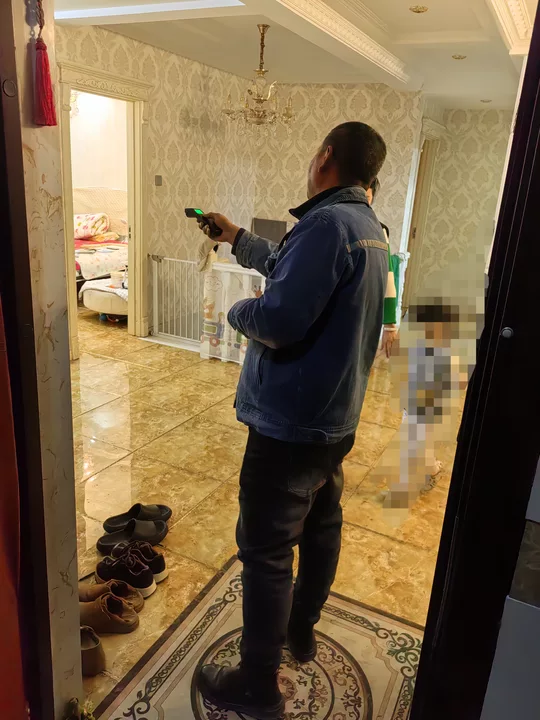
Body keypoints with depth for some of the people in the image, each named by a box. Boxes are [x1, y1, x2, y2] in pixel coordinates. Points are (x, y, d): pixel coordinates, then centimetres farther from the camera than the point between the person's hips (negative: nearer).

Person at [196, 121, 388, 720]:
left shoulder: (327, 224, -22)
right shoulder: (369, 229, 9)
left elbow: (277, 321, -29)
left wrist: (238, 311, -7)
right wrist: (236, 238, 30)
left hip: (289, 426, -10)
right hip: (337, 418, 10)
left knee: (266, 553, 5)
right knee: (321, 525, 22)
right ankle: (300, 629, 45)